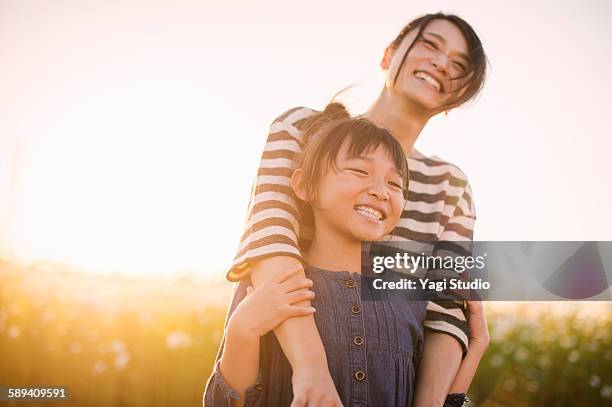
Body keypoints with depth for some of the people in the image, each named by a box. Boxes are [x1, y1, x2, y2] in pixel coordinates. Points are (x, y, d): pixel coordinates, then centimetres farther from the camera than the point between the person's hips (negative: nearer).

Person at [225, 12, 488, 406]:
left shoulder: (451, 185, 3)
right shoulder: (303, 128, -5)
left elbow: (448, 310, -4)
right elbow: (268, 233, -20)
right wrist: (310, 362, -33)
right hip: (283, 367, -2)